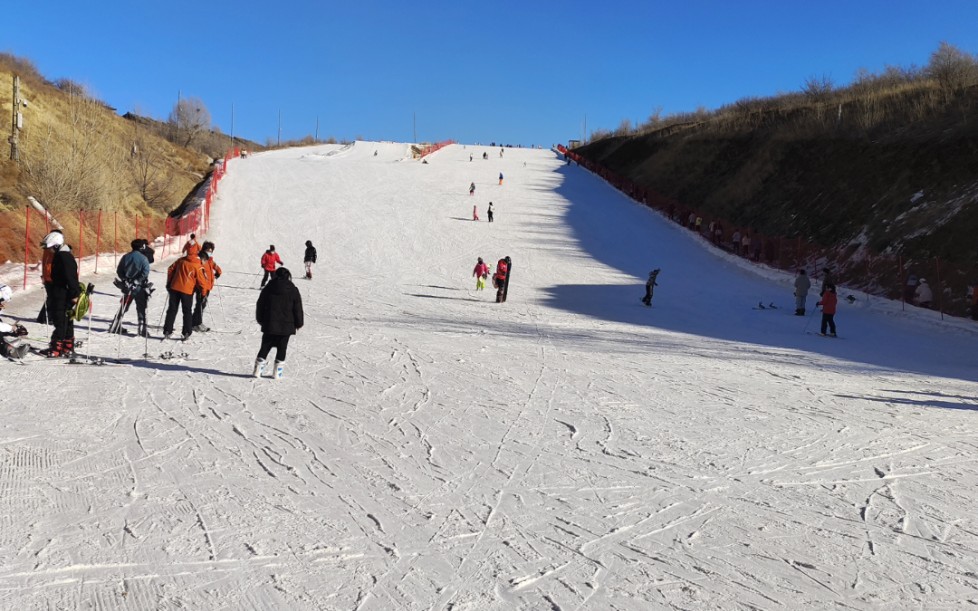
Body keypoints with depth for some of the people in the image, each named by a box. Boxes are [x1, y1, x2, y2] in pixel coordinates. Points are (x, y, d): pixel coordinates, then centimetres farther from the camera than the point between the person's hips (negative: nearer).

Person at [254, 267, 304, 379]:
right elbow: (298, 309, 0)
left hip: (269, 325, 2)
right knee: (282, 348, 5)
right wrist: (299, 323, 9)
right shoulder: (293, 290, -3)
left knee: (265, 347, 10)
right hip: (286, 326, -2)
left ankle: (258, 370, 4)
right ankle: (278, 372, 5)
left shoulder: (267, 289, 3)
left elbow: (260, 306, 9)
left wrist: (260, 320, 21)